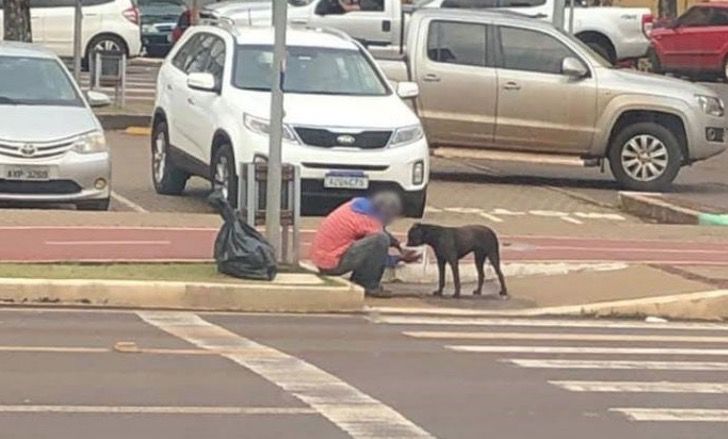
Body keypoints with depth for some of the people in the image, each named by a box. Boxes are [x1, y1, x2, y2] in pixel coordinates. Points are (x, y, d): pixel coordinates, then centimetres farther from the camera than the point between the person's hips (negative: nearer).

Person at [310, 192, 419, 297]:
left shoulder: (359, 204, 7)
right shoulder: (370, 222, -17)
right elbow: (378, 259, -5)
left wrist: (398, 246, 16)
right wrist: (400, 258, 8)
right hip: (332, 264, -10)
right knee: (381, 240, -22)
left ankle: (358, 281, 16)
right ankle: (369, 286, -10)